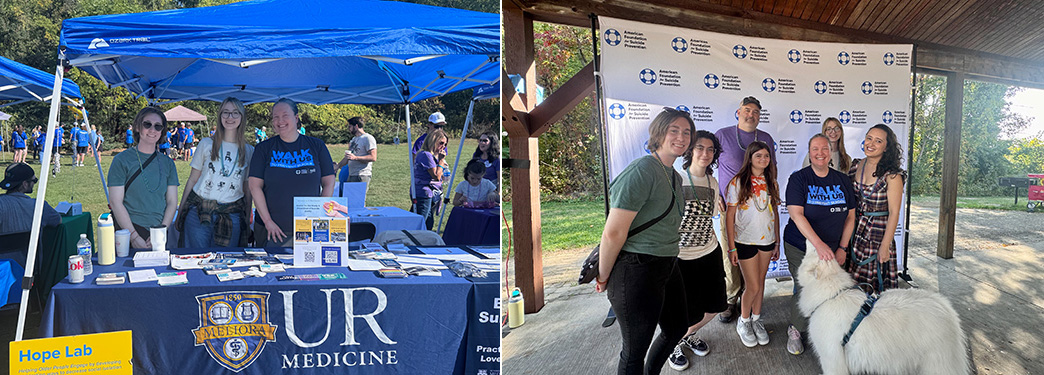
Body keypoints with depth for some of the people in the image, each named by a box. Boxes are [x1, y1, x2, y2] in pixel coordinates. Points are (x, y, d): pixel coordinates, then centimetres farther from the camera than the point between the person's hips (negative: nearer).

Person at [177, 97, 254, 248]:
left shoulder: (249, 151, 7)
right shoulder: (206, 144, 5)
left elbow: (248, 190, 9)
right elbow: (192, 180, 8)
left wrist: (247, 221, 7)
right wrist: (180, 212, 6)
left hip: (231, 217, 0)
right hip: (198, 213, 0)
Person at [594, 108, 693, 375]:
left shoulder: (675, 177, 11)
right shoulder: (642, 171, -20)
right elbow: (613, 233, -22)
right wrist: (604, 278, -12)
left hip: (668, 265, 10)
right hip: (637, 271, -10)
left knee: (677, 327, 25)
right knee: (635, 350, 4)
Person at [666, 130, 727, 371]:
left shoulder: (713, 183, 6)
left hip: (709, 253, 6)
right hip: (680, 257, -6)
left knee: (713, 306, 14)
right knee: (685, 314, 2)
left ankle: (690, 334, 42)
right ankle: (672, 345, 31)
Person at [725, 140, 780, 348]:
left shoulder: (771, 183, 6)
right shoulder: (738, 182, -9)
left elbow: (775, 212, 12)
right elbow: (730, 215, -8)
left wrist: (777, 242, 10)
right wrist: (731, 246, -10)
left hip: (767, 240, 4)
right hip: (745, 240, -4)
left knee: (760, 282, 12)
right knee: (753, 286, -2)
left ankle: (756, 319, 28)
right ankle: (743, 322, 20)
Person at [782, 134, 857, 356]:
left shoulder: (842, 180, 5)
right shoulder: (798, 178, -7)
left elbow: (850, 216, 10)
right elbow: (796, 214, -17)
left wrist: (842, 248, 2)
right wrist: (818, 244, -27)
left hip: (832, 250, 3)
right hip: (800, 248, -3)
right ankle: (795, 330, 17)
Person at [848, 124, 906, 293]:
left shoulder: (892, 175, -13)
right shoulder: (856, 166, 4)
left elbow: (894, 212, -13)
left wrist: (885, 246, -15)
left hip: (878, 233, -5)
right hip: (854, 231, 5)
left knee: (875, 283, 2)